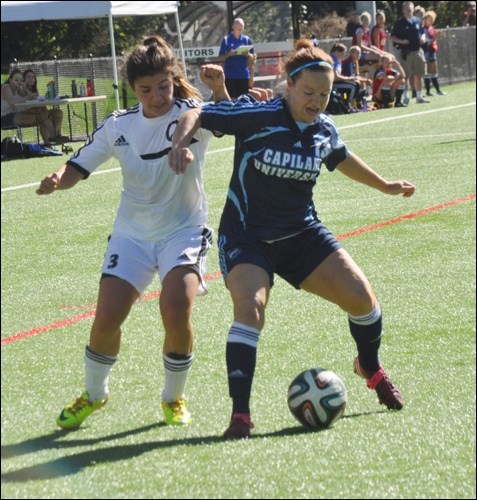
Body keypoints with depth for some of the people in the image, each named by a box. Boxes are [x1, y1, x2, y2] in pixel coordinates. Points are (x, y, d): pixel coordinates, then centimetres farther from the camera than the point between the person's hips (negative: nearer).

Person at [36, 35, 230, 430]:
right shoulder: (118, 127, -1)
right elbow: (79, 167, 6)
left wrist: (219, 89, -48)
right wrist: (56, 180, -17)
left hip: (184, 231, -3)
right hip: (133, 233, 3)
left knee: (176, 311, -24)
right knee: (106, 318, -9)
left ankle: (174, 398, 2)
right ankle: (94, 394, 21)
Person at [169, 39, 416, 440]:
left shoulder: (324, 129, -1)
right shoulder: (258, 117, -18)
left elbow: (341, 158, 23)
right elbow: (196, 115, -15)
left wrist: (385, 185, 31)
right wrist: (181, 144, -35)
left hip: (302, 233, 5)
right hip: (247, 236, -5)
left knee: (361, 297, -5)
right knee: (250, 308, -27)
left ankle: (371, 369, 27)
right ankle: (240, 414, -20)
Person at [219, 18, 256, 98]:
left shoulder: (247, 40, 9)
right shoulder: (226, 40, 4)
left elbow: (252, 58, 10)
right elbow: (221, 58, 4)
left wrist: (248, 55, -11)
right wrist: (229, 54, -15)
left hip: (244, 75, 2)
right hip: (230, 75, -2)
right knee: (232, 99, -6)